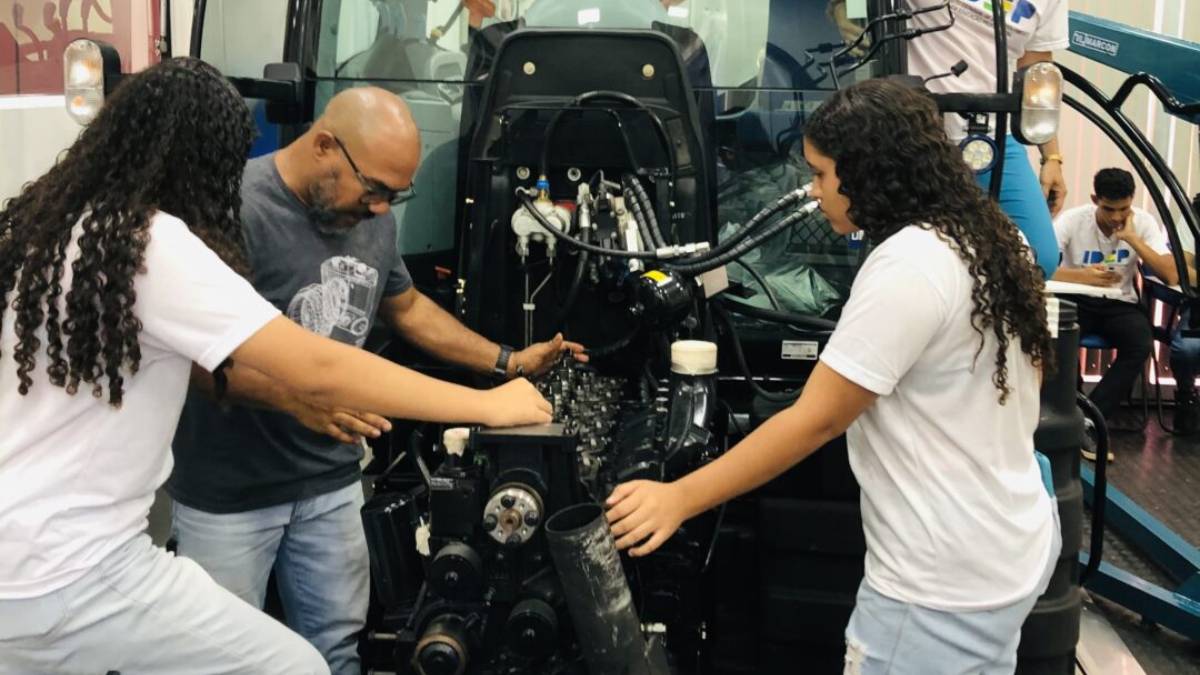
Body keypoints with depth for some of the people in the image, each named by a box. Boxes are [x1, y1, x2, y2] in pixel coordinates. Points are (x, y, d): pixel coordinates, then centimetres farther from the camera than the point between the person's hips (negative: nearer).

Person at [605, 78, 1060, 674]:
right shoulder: (990, 240, 4)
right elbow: (1024, 375, 16)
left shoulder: (906, 267, -25)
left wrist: (678, 498, -18)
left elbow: (813, 422, -23)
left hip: (946, 584, -9)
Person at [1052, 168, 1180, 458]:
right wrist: (1083, 276, -39)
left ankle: (1087, 421, -23)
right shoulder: (1072, 220, -14)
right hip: (1077, 301, -2)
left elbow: (1172, 277, -14)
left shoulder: (1144, 222, -7)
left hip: (1119, 304, 2)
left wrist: (1132, 238, -22)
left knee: (1141, 345, -30)